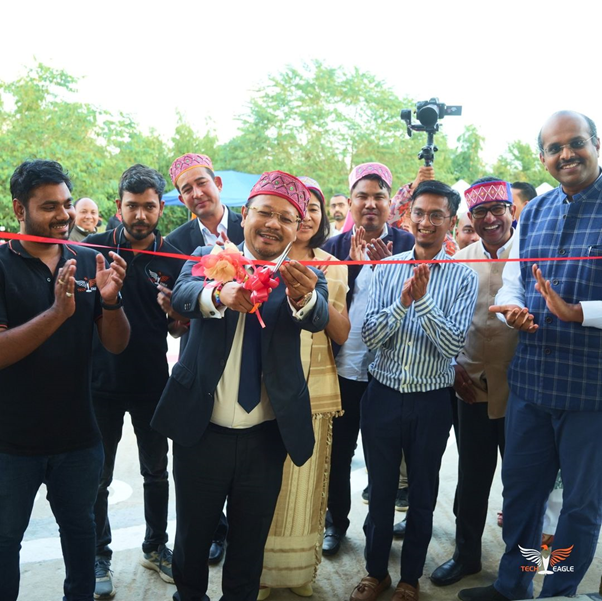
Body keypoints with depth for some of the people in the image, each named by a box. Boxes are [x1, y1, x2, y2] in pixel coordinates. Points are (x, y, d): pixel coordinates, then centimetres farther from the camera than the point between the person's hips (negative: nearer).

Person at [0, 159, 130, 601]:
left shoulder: (88, 262, 0)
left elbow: (116, 345, -1)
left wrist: (110, 299, -20)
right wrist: (58, 312, -31)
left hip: (78, 436, 3)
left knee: (80, 526, 20)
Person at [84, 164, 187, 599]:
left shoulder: (173, 260, -3)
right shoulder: (93, 248, -6)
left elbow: (181, 330, 2)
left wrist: (174, 312, -21)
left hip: (152, 382, 1)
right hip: (102, 380, -1)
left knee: (157, 472, 15)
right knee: (98, 478, 10)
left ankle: (156, 547, 35)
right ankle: (100, 557, 29)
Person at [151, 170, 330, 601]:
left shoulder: (305, 277, -1)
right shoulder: (209, 257, 0)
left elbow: (318, 318, -21)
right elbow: (183, 294, -21)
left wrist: (303, 296, -44)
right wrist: (220, 292, -43)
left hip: (266, 438, 0)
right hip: (201, 432, 0)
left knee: (250, 543, 17)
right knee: (192, 537, 17)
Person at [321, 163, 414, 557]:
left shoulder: (406, 245, -3)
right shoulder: (335, 246, 3)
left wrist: (387, 266, -22)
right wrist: (351, 262, -17)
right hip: (343, 369, 2)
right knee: (339, 452, 15)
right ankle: (336, 522, 35)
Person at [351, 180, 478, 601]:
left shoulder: (463, 277, -5)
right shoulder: (386, 269, -1)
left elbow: (454, 345, -14)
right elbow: (370, 336, -7)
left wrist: (423, 299, -23)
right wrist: (402, 302, -22)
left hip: (431, 402, -1)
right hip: (383, 395, 1)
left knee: (423, 496, 15)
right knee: (380, 491, 16)